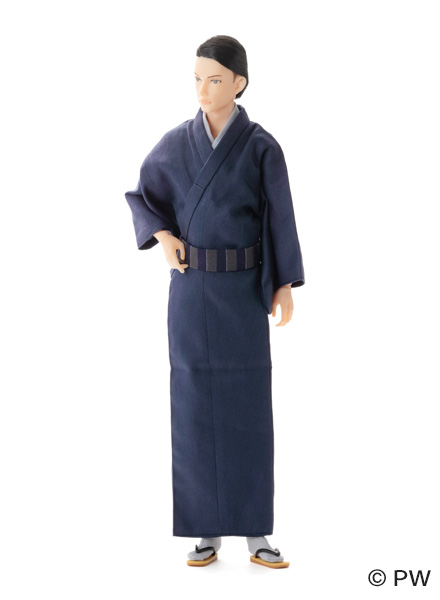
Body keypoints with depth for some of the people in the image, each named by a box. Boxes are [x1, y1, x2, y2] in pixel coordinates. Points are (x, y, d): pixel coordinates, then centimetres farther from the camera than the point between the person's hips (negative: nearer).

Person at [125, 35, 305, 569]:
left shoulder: (262, 146, -2)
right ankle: (207, 532, 12)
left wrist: (285, 285, -5)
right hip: (191, 290, 1)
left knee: (249, 409, -1)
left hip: (243, 290, -1)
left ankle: (255, 532, 10)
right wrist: (162, 236, -5)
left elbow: (279, 217, 0)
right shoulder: (175, 143, 4)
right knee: (196, 408, 2)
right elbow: (139, 196, 15)